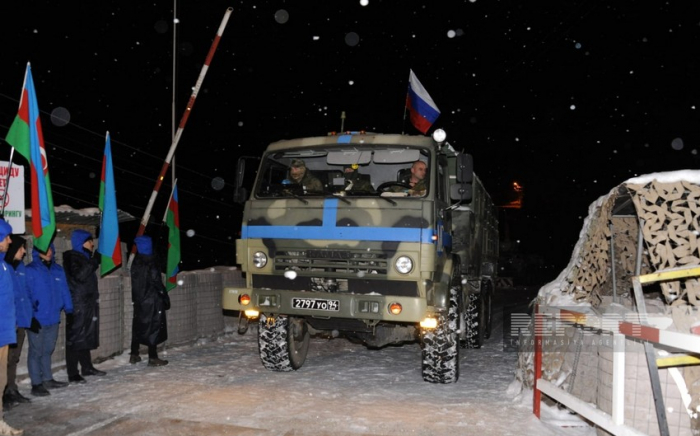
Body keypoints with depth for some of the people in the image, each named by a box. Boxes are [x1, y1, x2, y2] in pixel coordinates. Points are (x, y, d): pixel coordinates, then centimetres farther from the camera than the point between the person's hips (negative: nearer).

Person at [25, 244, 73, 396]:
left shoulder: (58, 270, 8)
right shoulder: (30, 270, -8)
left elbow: (64, 292, 10)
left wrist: (69, 310, 4)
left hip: (53, 318, 5)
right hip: (37, 319, -5)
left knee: (48, 350, 15)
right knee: (36, 351, 2)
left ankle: (47, 379, 25)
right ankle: (36, 384, 9)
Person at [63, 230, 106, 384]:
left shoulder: (85, 257, 17)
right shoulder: (72, 258, -9)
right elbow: (80, 276, -24)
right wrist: (94, 261, -22)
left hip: (89, 303, 9)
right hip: (77, 305, -9)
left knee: (87, 336, 14)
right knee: (75, 338, -7)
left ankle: (87, 367, 22)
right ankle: (73, 374, -5)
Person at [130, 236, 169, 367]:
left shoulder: (135, 262, 5)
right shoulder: (150, 263, -16)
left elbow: (135, 282, 11)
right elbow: (157, 282, -16)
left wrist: (136, 298, 19)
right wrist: (165, 298, -7)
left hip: (138, 300, 7)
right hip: (152, 301, -7)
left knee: (138, 326, 15)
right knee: (154, 327, -2)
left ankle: (134, 355, 23)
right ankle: (153, 358, 0)